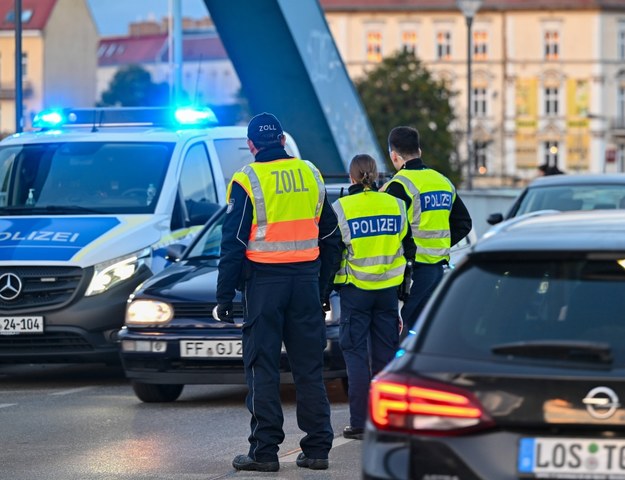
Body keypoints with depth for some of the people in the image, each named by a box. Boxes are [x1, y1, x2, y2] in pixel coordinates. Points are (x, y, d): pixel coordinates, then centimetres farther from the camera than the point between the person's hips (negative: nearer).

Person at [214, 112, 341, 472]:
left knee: (263, 366, 0)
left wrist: (225, 295, -3)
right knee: (310, 367, 8)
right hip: (306, 279, 4)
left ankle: (265, 450, -2)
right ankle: (317, 449, 7)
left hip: (265, 281, -4)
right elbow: (330, 237, 15)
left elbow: (234, 242, -8)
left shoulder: (248, 180, -6)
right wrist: (323, 288, 22)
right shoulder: (311, 175, 9)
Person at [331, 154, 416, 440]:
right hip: (388, 289, 3)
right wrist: (404, 285, 20)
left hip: (355, 290, -3)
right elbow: (409, 249, 9)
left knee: (356, 354, 1)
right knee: (385, 353, 10)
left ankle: (360, 422, -3)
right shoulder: (395, 206, 2)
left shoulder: (341, 208, -8)